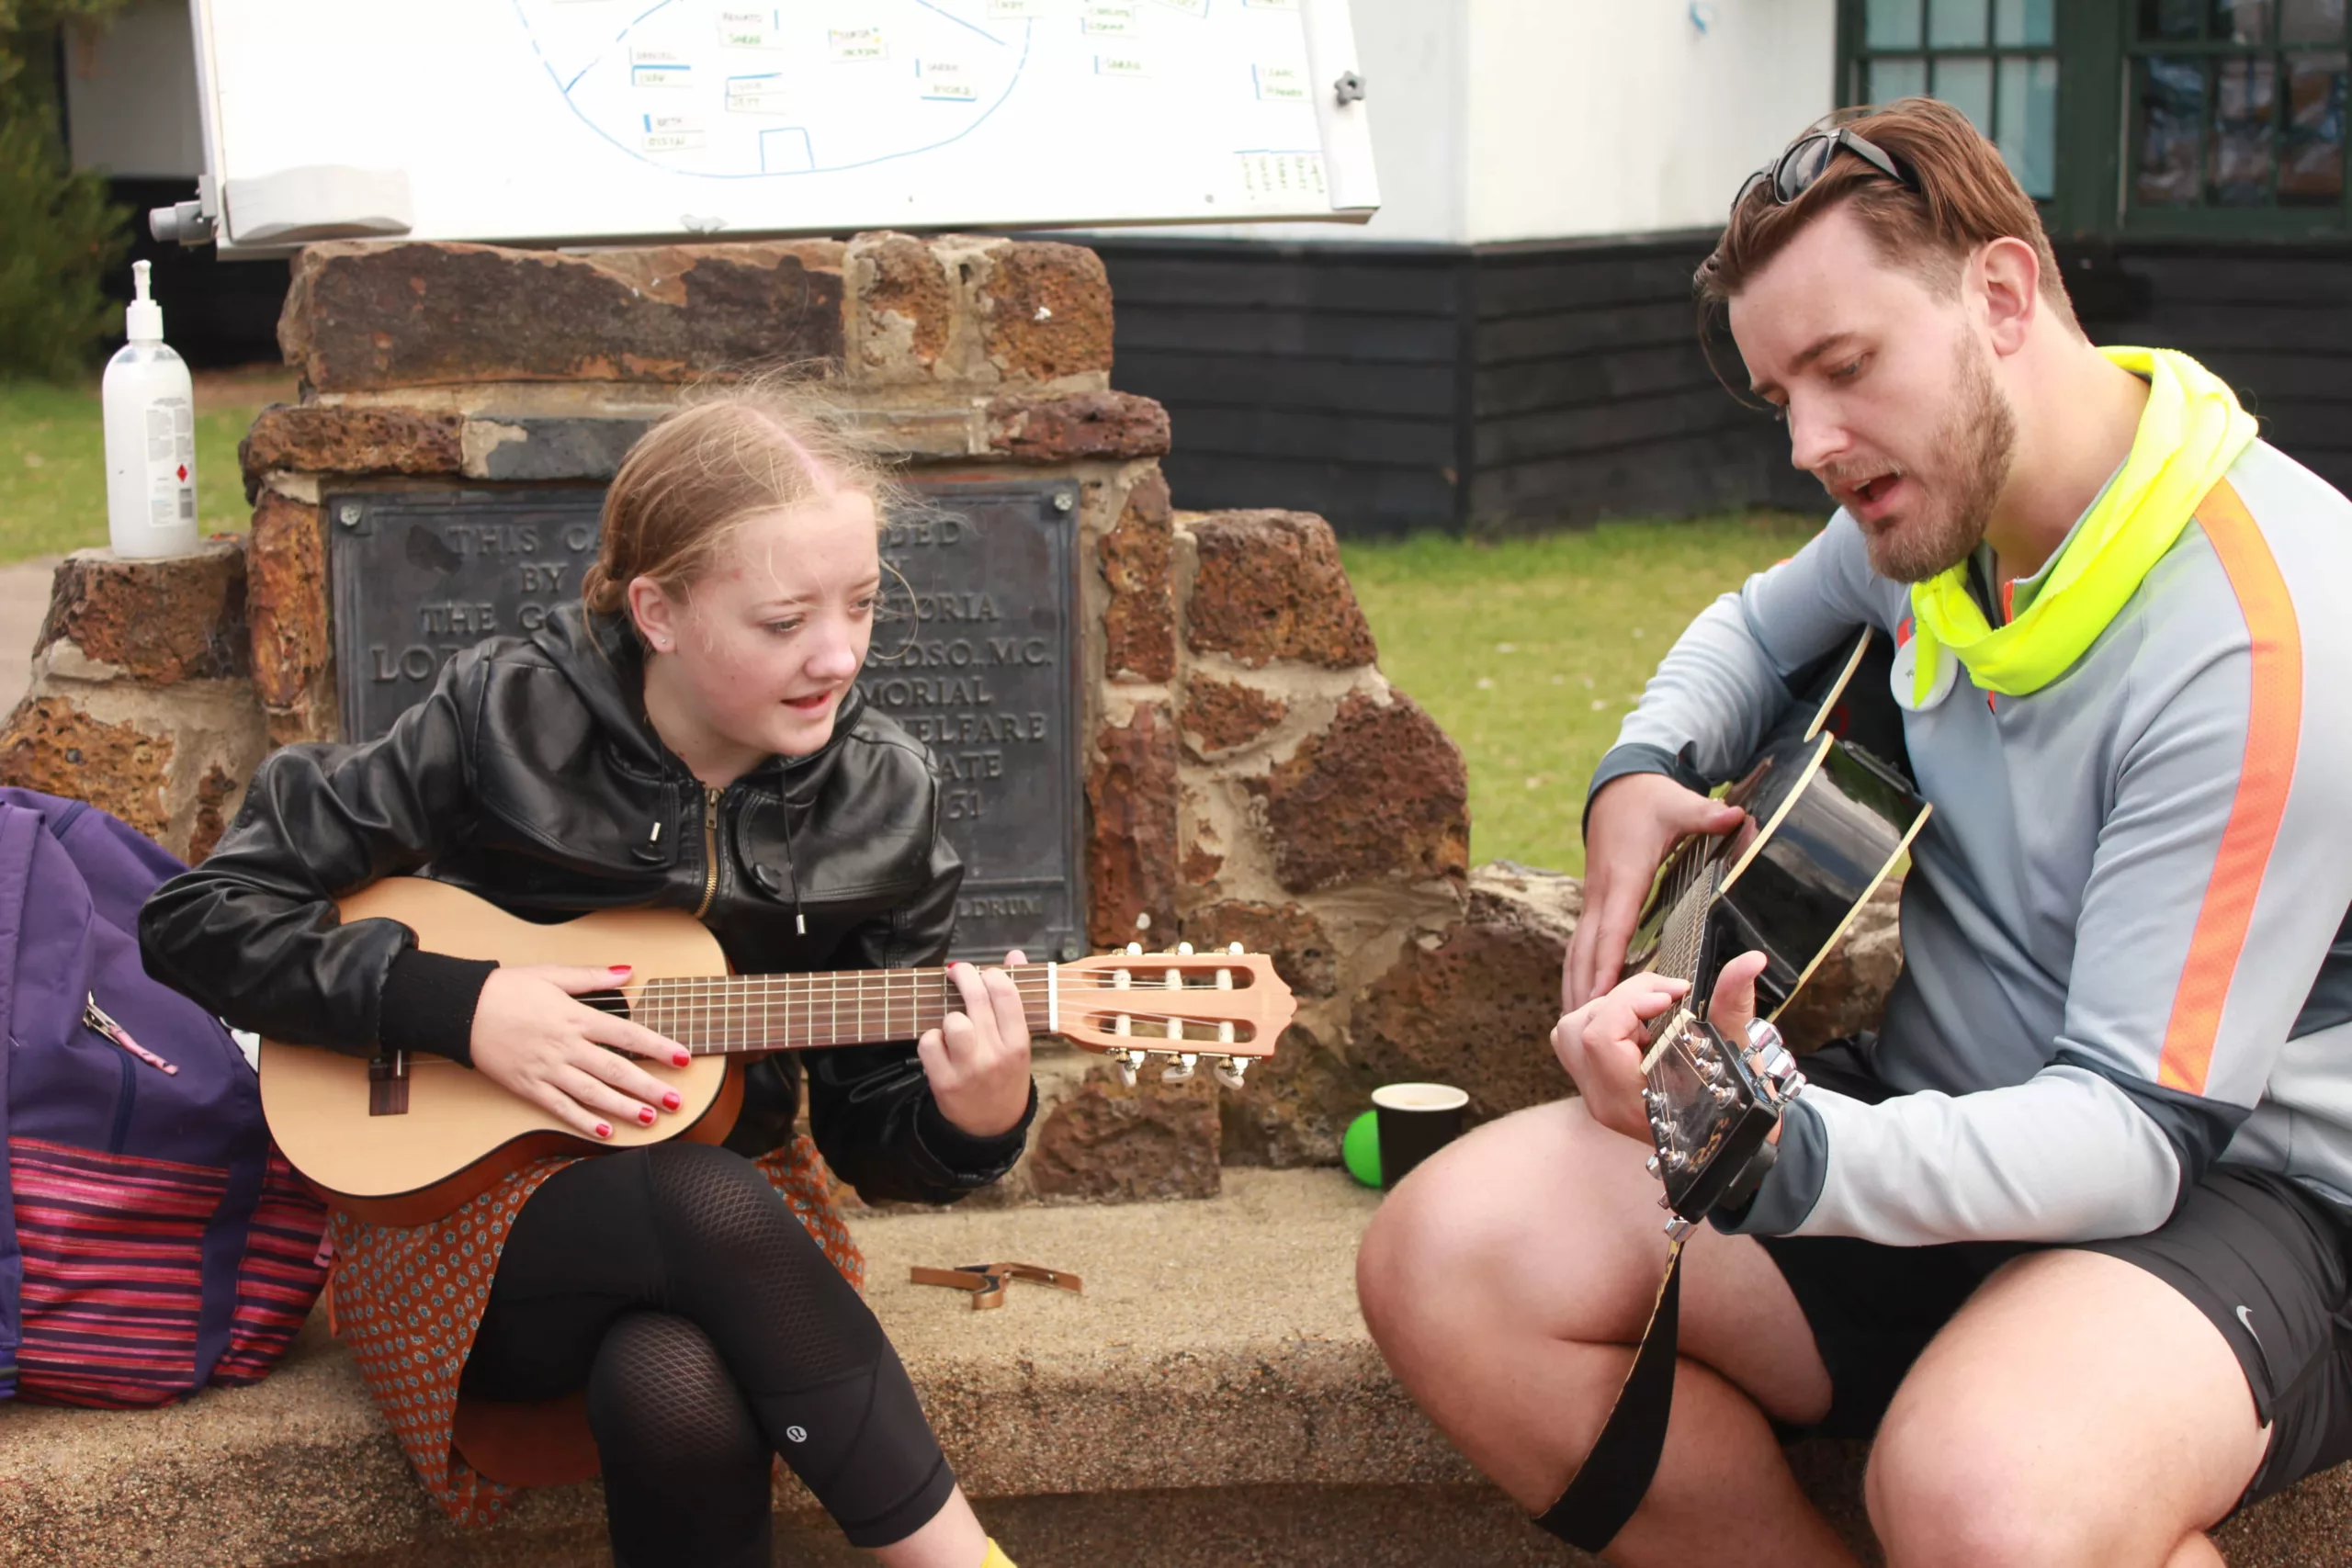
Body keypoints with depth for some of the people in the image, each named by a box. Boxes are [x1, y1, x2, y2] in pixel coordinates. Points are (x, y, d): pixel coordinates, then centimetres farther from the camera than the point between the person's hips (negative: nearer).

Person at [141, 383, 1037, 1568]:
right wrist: (459, 1007, -18)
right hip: (451, 1204, -2)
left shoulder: (879, 797, -2)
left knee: (680, 1393, -36)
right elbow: (200, 918, -8)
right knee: (717, 1204, -36)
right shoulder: (504, 721, -11)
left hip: (734, 1220, 2)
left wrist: (972, 1123, -21)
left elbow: (874, 1140, 2)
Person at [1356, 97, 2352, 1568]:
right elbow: (1762, 627, 28)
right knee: (1445, 1264, -14)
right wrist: (1642, 774, 5)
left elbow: (2135, 1128, -26)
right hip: (1951, 1120, 7)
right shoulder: (1942, 492, 3)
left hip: (2231, 1179, -7)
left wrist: (1783, 1158, -41)